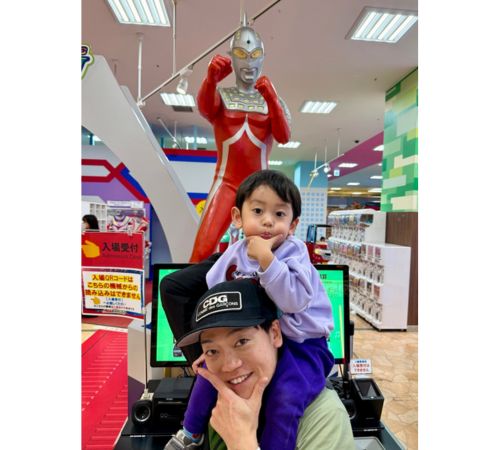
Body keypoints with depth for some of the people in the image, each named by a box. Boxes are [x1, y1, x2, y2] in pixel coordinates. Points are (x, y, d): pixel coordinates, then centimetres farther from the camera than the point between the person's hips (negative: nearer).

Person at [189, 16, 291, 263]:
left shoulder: (273, 101, 10)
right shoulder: (221, 95, 7)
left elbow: (284, 137, -7)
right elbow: (205, 108, -17)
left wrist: (271, 99, -22)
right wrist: (211, 79, -38)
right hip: (225, 184, -1)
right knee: (202, 251, -14)